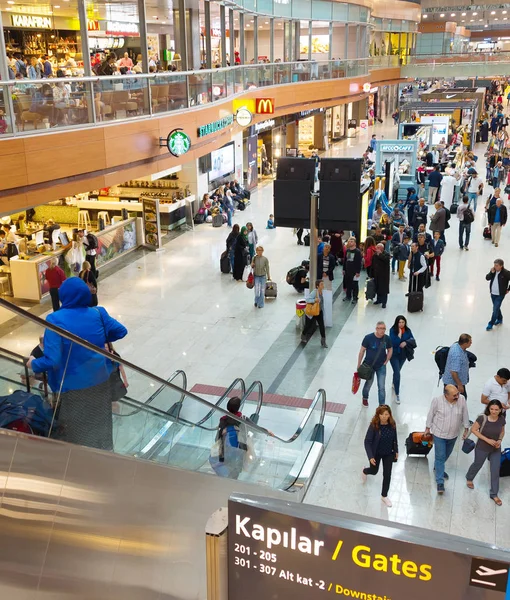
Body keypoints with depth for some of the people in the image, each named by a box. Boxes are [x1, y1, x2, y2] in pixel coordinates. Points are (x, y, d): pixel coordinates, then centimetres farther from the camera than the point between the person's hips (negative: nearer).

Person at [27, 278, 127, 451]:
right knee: (99, 424, 26)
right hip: (101, 380, 4)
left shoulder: (55, 320, -22)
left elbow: (52, 360, -25)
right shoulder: (98, 314, -10)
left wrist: (33, 365, -5)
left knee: (75, 432, 17)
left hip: (75, 386, -4)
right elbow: (121, 331, 2)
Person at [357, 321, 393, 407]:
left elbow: (390, 350, 6)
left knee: (381, 387, 2)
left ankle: (382, 405, 14)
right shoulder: (368, 338, -19)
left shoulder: (387, 338, -11)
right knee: (368, 384, 18)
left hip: (381, 366, 1)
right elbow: (362, 351, -10)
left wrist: (386, 361, -1)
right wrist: (359, 365, -6)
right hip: (369, 365, -1)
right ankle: (365, 398, 47)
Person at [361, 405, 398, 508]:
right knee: (374, 471, 21)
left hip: (388, 454, 2)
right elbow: (367, 441, -23)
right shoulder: (374, 425, -28)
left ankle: (384, 496, 34)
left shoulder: (392, 424, -17)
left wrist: (396, 451, 8)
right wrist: (370, 456, -28)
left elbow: (394, 438, 1)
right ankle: (364, 471, 59)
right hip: (376, 453, -2)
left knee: (387, 475, 10)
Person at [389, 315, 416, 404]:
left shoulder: (407, 330, -7)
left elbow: (413, 340, -5)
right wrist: (399, 334, -31)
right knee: (397, 374, -10)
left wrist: (406, 342, -23)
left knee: (397, 371, 26)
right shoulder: (393, 330, -19)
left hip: (403, 355, 4)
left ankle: (394, 383, 56)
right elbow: (393, 343, -25)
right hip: (394, 355, -4)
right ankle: (397, 394, -1)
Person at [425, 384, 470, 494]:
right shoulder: (437, 400, -24)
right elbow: (431, 414, -8)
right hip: (439, 433, -4)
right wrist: (428, 428, 1)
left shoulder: (462, 399, -18)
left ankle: (437, 467, 50)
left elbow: (465, 414, -2)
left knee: (446, 454, 24)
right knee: (440, 457, -2)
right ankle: (440, 482, 5)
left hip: (453, 434, 4)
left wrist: (466, 429, 6)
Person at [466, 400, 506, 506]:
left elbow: (502, 431, 5)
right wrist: (487, 440, -23)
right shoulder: (482, 418, -26)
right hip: (482, 448, -3)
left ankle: (494, 494, 28)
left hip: (496, 450, 3)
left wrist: (500, 440, -14)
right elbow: (473, 430, -18)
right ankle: (469, 478, 54)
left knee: (495, 471, 8)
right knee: (477, 465, 22)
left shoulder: (502, 419, -13)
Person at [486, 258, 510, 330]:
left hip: (500, 295, -6)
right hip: (493, 293, 6)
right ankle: (499, 319, 42)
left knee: (495, 309, -6)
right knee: (496, 308, 22)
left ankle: (491, 324, 5)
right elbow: (487, 278, -4)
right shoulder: (493, 271, -3)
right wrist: (491, 272, -19)